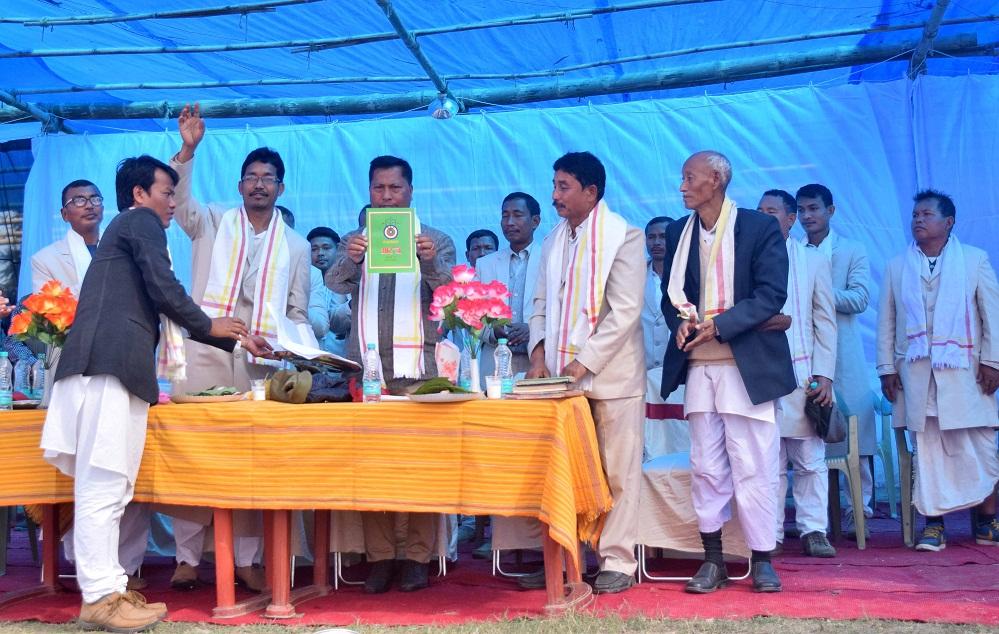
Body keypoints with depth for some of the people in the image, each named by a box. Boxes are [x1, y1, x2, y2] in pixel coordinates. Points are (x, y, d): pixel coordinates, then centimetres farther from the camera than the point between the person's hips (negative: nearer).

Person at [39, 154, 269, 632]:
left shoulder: (127, 229, 33)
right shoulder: (141, 221, 6)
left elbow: (160, 312, 35)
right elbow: (164, 290, -8)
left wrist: (233, 340, 34)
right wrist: (209, 326, 9)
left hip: (110, 365, 9)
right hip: (112, 363, -9)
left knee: (107, 487, 7)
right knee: (104, 484, -10)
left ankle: (105, 589, 10)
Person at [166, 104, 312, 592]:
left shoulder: (295, 246, 14)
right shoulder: (212, 224, 10)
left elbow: (298, 312, 13)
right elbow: (179, 202, -10)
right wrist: (187, 151, -23)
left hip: (260, 362, 1)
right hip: (204, 353, -1)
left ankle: (247, 561, 9)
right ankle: (187, 557, 6)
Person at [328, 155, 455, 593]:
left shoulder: (436, 241, 9)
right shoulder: (354, 241, 14)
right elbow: (334, 285, -3)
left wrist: (431, 263, -26)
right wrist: (349, 260, -26)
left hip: (418, 368, -1)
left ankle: (417, 557, 3)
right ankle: (379, 558, 6)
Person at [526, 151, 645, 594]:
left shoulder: (622, 236, -6)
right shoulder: (554, 240, 14)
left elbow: (625, 311, -12)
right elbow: (542, 303, 17)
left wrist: (584, 363, -16)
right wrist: (539, 353, 1)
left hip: (611, 374, -5)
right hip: (563, 375, 5)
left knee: (617, 471, 1)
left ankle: (617, 562, 9)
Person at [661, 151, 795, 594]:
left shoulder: (760, 227, -2)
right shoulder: (678, 233, 12)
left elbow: (771, 294, -9)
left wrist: (718, 325, -17)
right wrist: (680, 321, -7)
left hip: (747, 365, -4)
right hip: (698, 366, 4)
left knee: (754, 468, 0)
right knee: (705, 468, 6)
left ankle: (762, 561, 12)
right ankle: (713, 561, 14)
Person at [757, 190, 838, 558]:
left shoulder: (813, 262, 9)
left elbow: (826, 322, 6)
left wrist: (824, 375, -2)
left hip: (802, 374, 0)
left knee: (810, 458, 1)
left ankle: (813, 531, 8)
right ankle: (771, 534, 8)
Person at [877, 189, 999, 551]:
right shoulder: (897, 268, 12)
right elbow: (886, 322, 10)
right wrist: (886, 368, 4)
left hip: (964, 370, -1)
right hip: (916, 373, 2)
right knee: (927, 447, 0)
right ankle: (933, 524, 4)